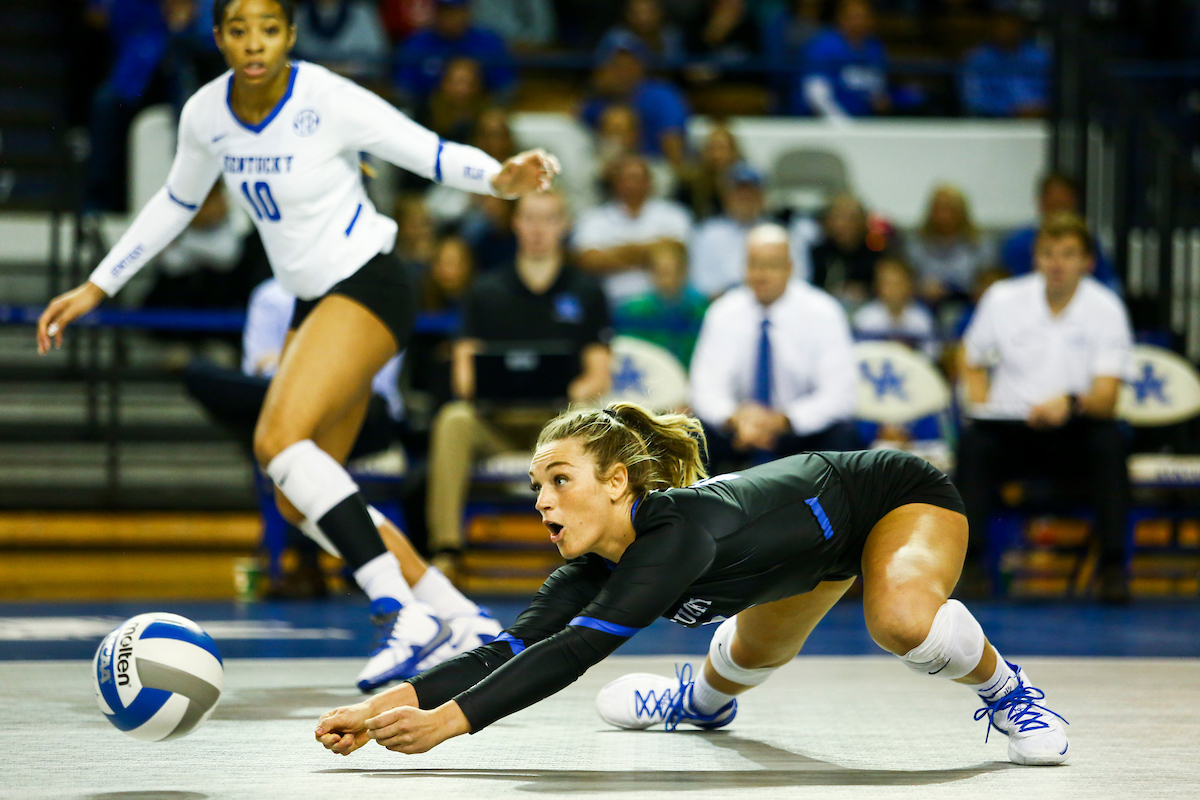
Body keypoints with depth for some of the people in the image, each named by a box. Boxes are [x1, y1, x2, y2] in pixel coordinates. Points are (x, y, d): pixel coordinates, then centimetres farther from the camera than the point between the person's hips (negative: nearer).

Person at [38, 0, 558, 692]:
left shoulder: (328, 100, -17)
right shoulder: (206, 114, 1)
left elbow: (432, 154, -14)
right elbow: (175, 205, 18)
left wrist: (501, 178, -35)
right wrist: (96, 289, 20)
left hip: (369, 285, -8)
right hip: (314, 302, 8)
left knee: (280, 439, -27)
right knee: (301, 504, 5)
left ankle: (404, 615, -29)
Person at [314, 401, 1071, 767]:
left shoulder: (681, 528, -41)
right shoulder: (598, 565, -19)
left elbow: (575, 651, -48)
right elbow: (512, 648, -23)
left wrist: (448, 721, -51)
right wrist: (389, 705, -36)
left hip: (902, 496, -8)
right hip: (821, 539, 8)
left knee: (903, 623, -37)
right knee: (751, 652, 29)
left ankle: (1007, 690, -8)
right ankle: (703, 701, 65)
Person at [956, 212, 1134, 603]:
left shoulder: (1106, 309, -5)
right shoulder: (1003, 299, 1)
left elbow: (1106, 400, -12)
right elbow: (973, 363, 16)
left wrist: (1071, 403, -35)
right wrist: (981, 408, -5)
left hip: (1074, 431, -1)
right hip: (1009, 425, 1)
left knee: (1109, 440, -32)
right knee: (974, 441, -31)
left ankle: (1113, 566, -28)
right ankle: (970, 559, -28)